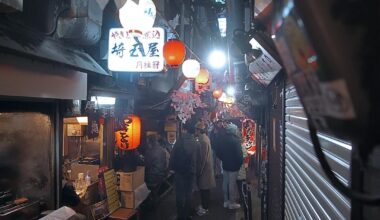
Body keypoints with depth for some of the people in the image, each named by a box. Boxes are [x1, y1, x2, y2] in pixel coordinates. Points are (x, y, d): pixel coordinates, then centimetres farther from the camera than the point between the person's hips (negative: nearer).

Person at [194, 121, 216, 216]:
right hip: (205, 167, 9)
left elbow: (203, 158, -23)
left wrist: (200, 170, -18)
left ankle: (205, 208, 16)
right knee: (204, 188, 18)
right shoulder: (205, 138, 7)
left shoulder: (203, 141, -23)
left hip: (204, 168, -9)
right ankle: (204, 205, 30)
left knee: (204, 188, 3)